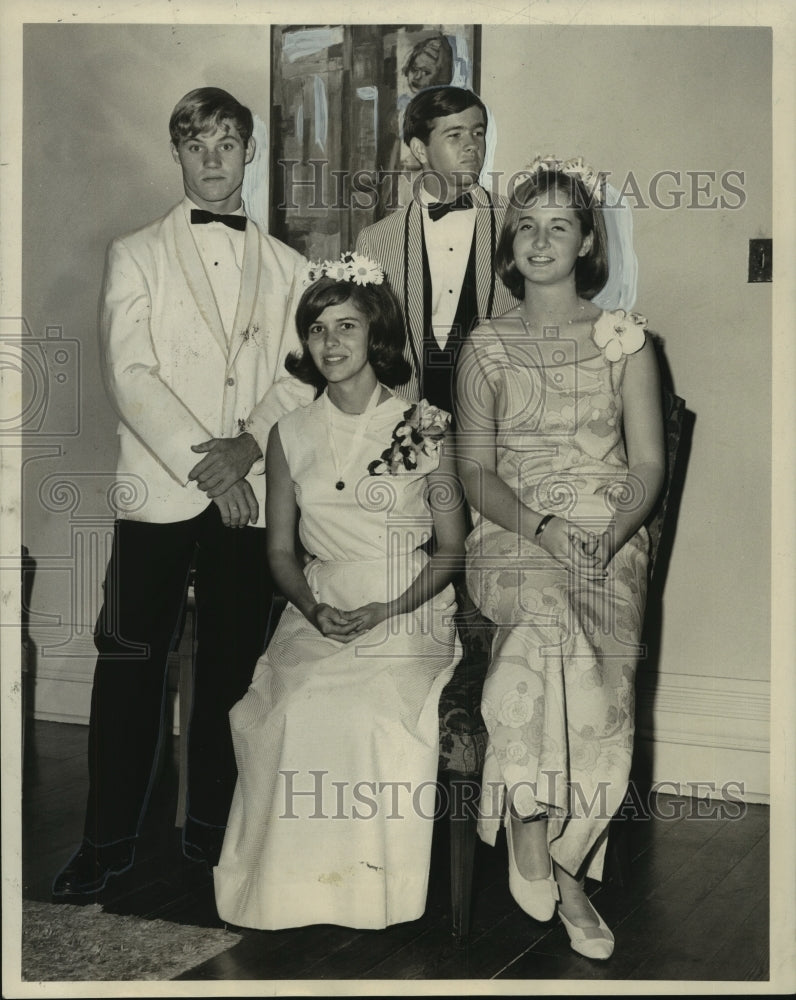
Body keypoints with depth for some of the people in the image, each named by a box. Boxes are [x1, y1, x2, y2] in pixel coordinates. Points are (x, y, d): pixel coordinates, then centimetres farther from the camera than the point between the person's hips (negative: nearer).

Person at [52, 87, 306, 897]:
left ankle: (211, 826, 18)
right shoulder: (136, 254, 7)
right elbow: (129, 374, -5)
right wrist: (201, 464, -14)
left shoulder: (285, 267, 14)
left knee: (230, 664, 7)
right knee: (130, 666, -3)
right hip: (159, 490, -2)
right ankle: (108, 839, 6)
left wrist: (249, 446, -12)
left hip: (250, 492, 2)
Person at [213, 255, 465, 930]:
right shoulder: (291, 435, 9)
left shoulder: (424, 427, 1)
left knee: (375, 708, -31)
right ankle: (299, 879, -9)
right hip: (319, 611, 2)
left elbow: (453, 549, 3)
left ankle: (373, 879, -11)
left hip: (409, 611, -2)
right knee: (300, 707, -28)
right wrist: (313, 608, -8)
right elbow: (280, 551, 13)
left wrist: (385, 611, -12)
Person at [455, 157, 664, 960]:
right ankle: (534, 832, -23)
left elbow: (648, 463, 5)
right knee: (548, 616, -34)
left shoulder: (624, 338, 11)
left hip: (609, 538, 0)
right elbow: (475, 471, 5)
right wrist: (543, 531, -13)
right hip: (511, 535, 0)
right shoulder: (486, 347, 11)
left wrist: (609, 537, -14)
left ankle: (552, 856, -16)